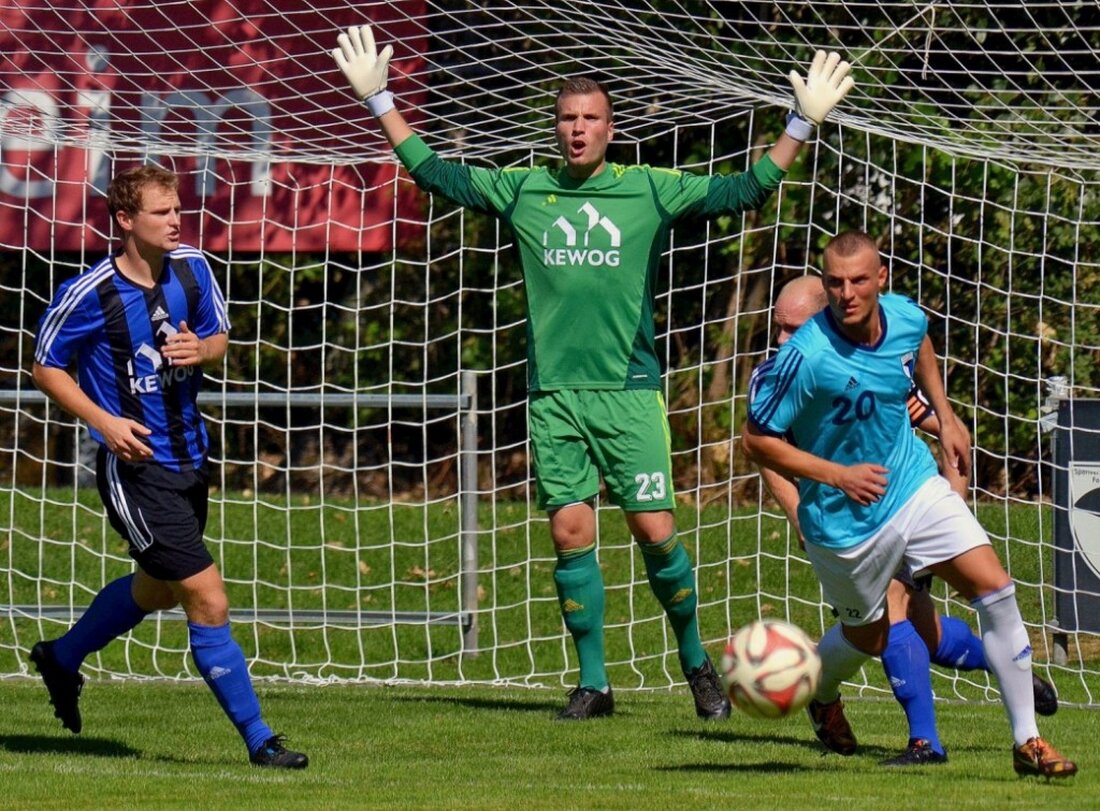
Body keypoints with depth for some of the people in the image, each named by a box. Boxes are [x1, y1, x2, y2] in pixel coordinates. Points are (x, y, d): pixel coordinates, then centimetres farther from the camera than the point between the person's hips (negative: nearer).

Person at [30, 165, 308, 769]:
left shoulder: (192, 269, -1)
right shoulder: (90, 294, -16)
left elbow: (219, 339, 13)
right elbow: (45, 367, -5)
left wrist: (200, 350, -12)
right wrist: (104, 421, -17)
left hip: (188, 458, 8)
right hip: (135, 465, -8)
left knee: (154, 589, 27)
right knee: (208, 603, -12)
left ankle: (61, 659, 51)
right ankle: (258, 739, -4)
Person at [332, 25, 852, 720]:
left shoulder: (649, 191, 4)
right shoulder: (523, 191, 8)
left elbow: (741, 192, 3)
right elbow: (437, 174, 12)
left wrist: (802, 126, -4)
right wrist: (380, 101, 10)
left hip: (630, 389, -2)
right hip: (554, 393, 2)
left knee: (656, 531, -6)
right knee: (570, 533, -2)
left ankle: (697, 663, 14)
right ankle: (594, 683, 8)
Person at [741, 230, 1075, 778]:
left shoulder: (906, 318, -10)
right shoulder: (806, 357, -28)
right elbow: (755, 440, -19)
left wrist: (945, 416, 11)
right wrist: (837, 475, -23)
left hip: (915, 486, 4)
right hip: (845, 521, -4)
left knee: (997, 592, -9)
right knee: (868, 638, 14)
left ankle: (1026, 741, -1)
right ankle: (820, 695, 51)